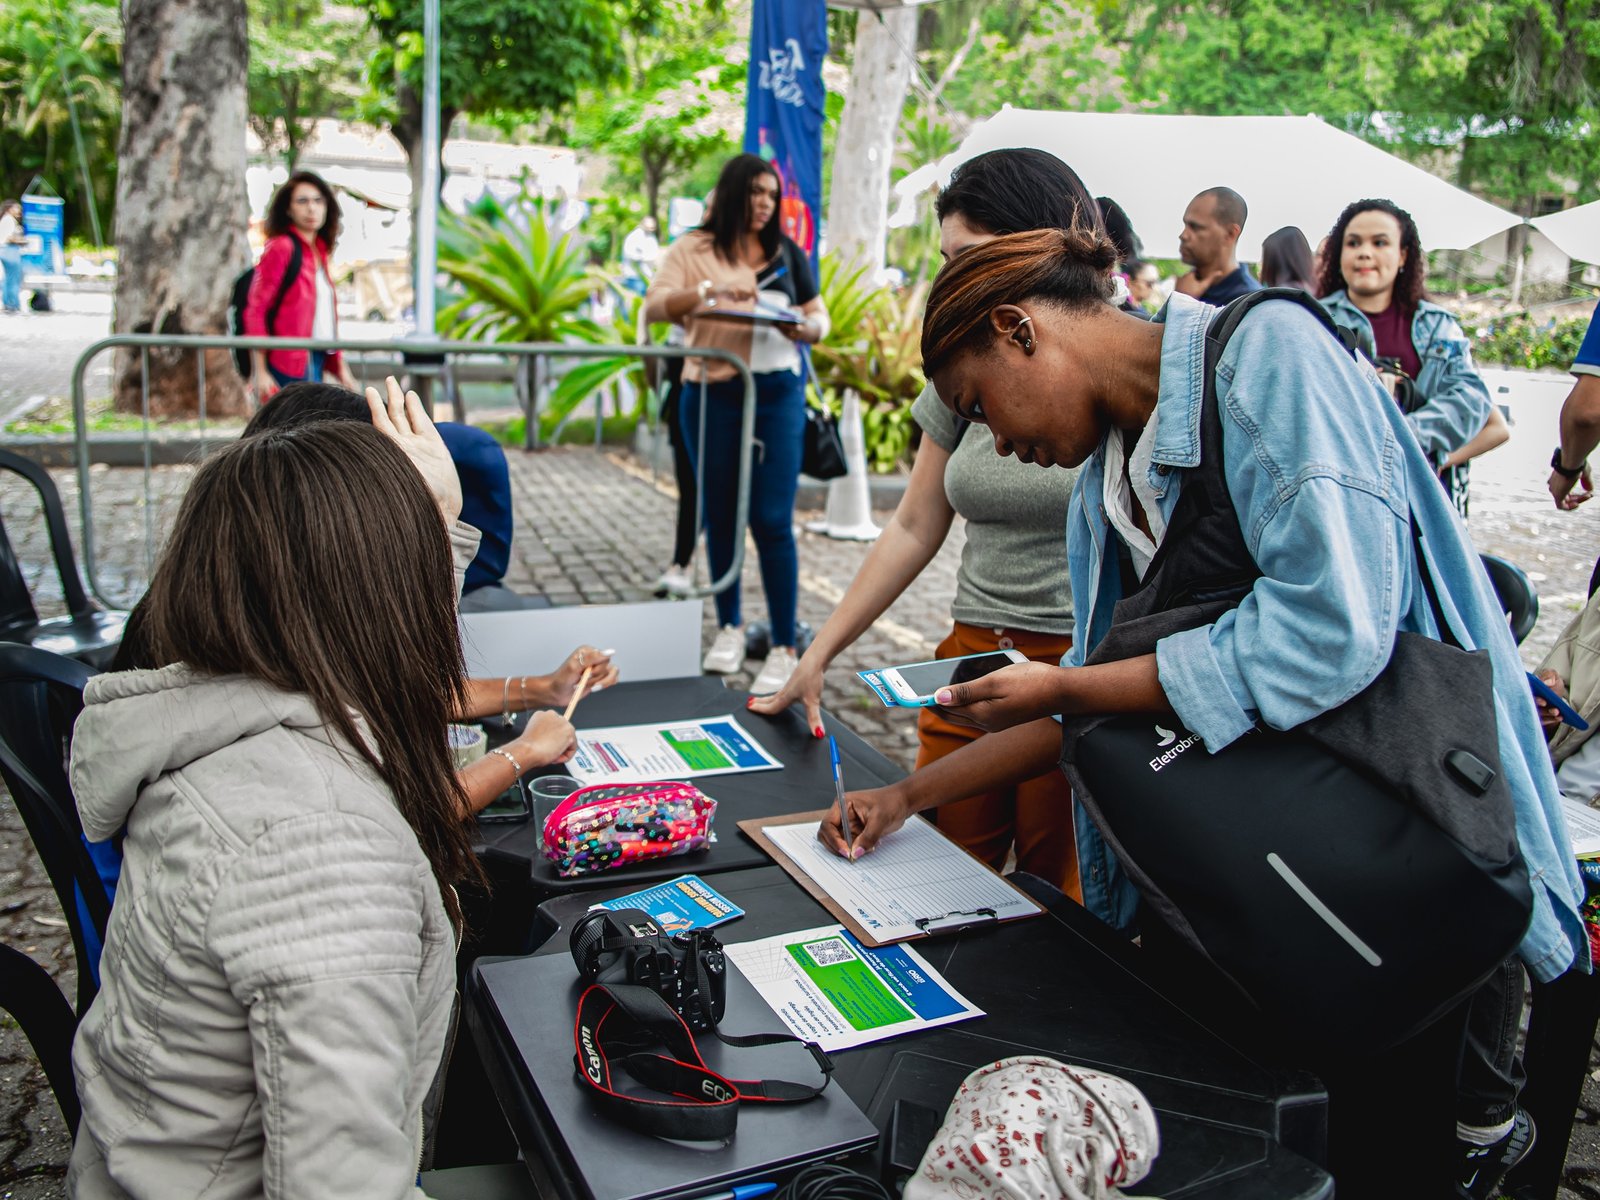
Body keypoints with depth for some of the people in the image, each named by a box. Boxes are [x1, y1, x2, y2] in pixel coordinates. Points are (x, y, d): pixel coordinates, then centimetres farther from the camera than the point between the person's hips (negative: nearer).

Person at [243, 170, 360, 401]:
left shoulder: (319, 252, 16)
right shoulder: (281, 248, -7)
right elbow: (255, 310, -11)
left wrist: (340, 368, 16)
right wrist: (260, 372, -17)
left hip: (316, 363, 8)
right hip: (287, 367, -8)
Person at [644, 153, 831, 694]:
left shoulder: (788, 253, 11)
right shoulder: (694, 249, 4)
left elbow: (819, 316, 15)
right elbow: (654, 305, -9)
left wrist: (806, 329, -9)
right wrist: (708, 292, -26)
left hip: (776, 393, 0)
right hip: (711, 395, 0)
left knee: (772, 521, -6)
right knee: (719, 515, 10)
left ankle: (785, 648, -1)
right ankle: (729, 626, 28)